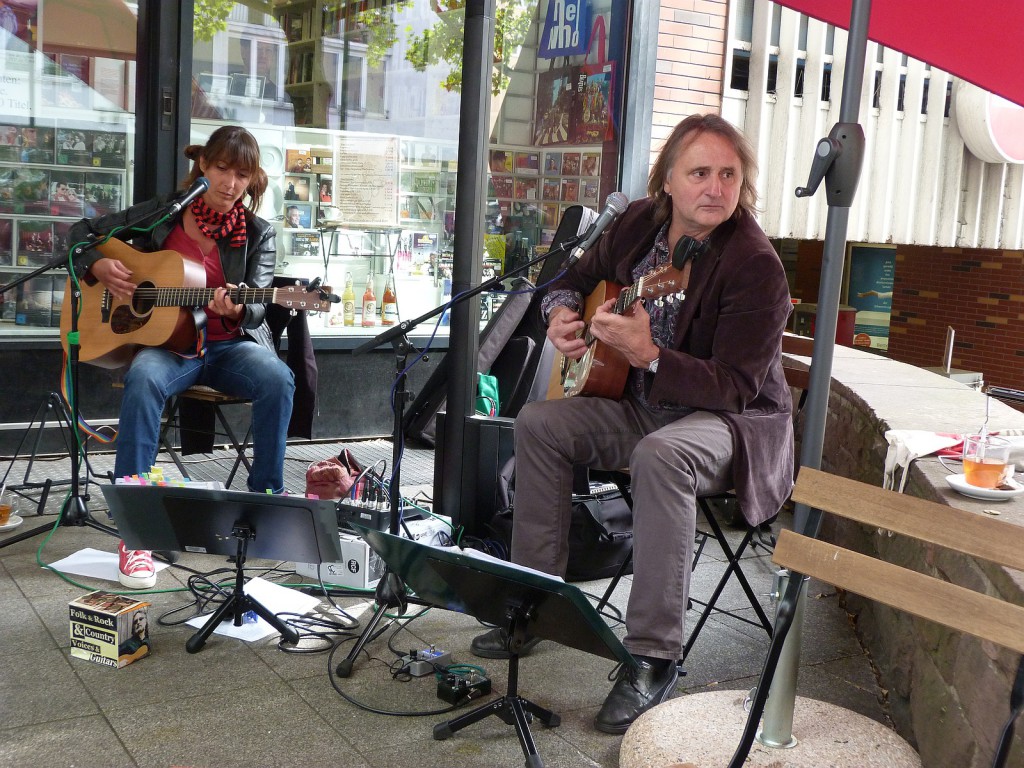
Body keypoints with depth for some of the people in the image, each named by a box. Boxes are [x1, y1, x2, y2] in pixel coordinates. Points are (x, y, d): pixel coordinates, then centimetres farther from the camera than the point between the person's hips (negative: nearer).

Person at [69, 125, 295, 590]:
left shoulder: (258, 236, 6)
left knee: (277, 379, -32)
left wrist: (237, 310, -29)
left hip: (229, 344, 1)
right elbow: (83, 233, 14)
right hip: (164, 341, -1)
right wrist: (99, 265, -7)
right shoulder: (163, 213, 6)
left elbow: (257, 305, -5)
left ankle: (266, 499, -15)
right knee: (144, 380, -36)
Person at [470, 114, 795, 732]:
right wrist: (561, 310, -5)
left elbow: (735, 385, -26)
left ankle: (654, 658, -29)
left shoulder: (756, 265, -22)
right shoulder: (640, 223, 0)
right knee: (539, 422, -8)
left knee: (660, 455, -37)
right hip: (640, 405, 7)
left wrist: (648, 355, -38)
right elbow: (580, 276, 18)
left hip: (735, 418, -7)